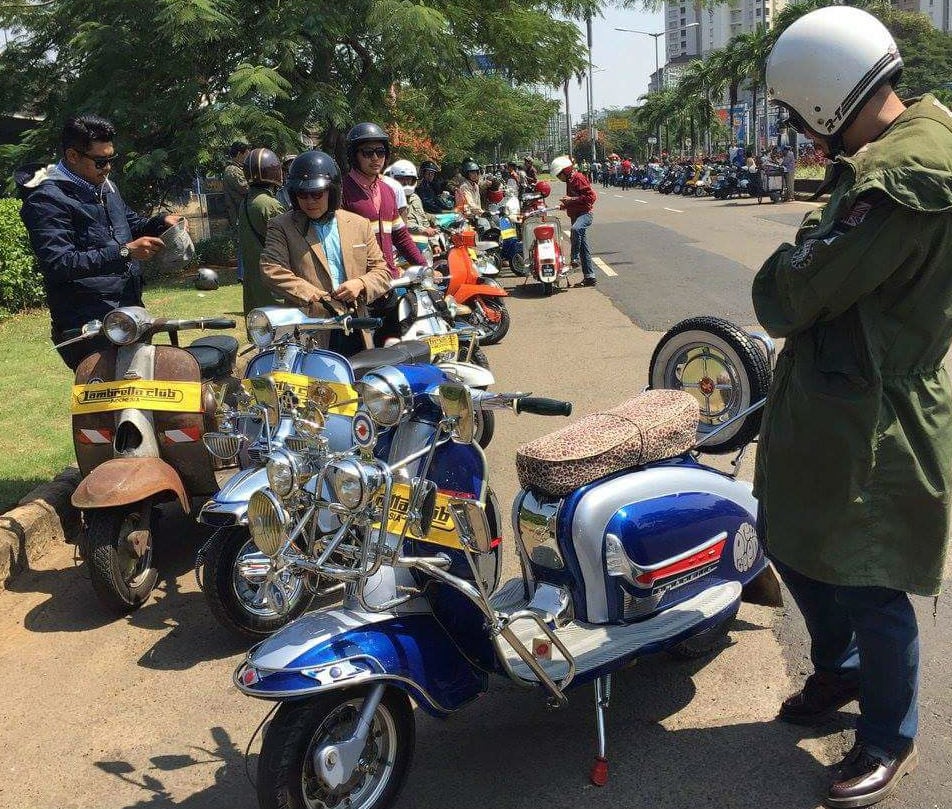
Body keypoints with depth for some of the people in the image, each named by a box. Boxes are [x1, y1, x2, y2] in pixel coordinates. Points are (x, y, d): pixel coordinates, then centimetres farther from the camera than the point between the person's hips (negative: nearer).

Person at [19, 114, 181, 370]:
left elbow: (131, 222, 32)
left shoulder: (105, 187, 15)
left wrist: (160, 222, 9)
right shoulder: (47, 201, -13)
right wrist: (124, 252, -28)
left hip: (129, 312, 9)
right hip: (88, 328, -9)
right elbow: (58, 264, -24)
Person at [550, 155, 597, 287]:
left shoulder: (578, 178, -12)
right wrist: (565, 204, 12)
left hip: (584, 214, -10)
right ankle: (589, 277, 16)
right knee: (583, 247, 11)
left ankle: (575, 258, -34)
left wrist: (572, 199, -22)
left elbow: (591, 196, -21)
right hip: (575, 215, 10)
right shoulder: (569, 181, 17)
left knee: (576, 229, -42)